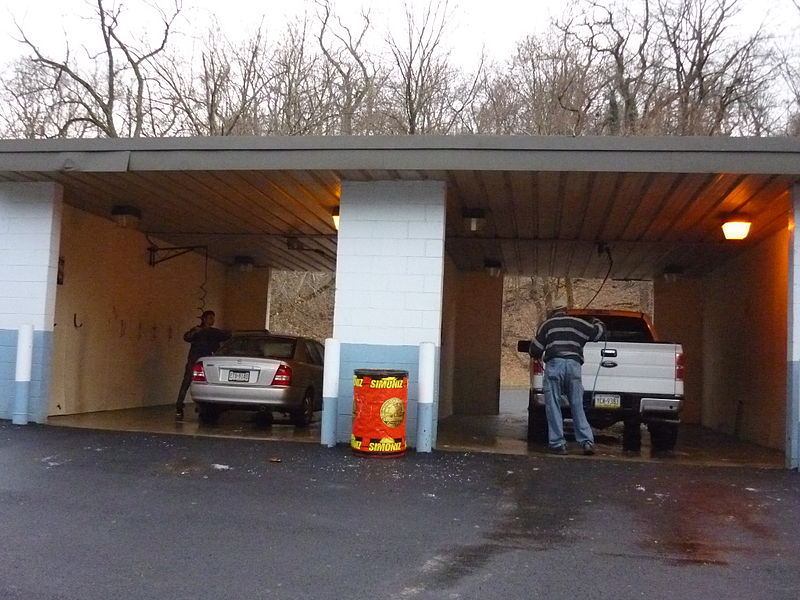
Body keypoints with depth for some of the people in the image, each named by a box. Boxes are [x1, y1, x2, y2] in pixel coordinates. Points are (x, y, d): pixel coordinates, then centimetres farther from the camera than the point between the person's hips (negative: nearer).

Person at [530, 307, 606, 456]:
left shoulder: (547, 325, 15)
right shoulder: (579, 323, 20)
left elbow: (535, 350, 10)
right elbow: (600, 331, 32)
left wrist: (541, 356, 34)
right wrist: (597, 322, 54)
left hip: (554, 364, -2)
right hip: (574, 364, 2)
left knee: (553, 406, 2)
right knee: (577, 406, 9)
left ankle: (558, 444, -1)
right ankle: (587, 442, 2)